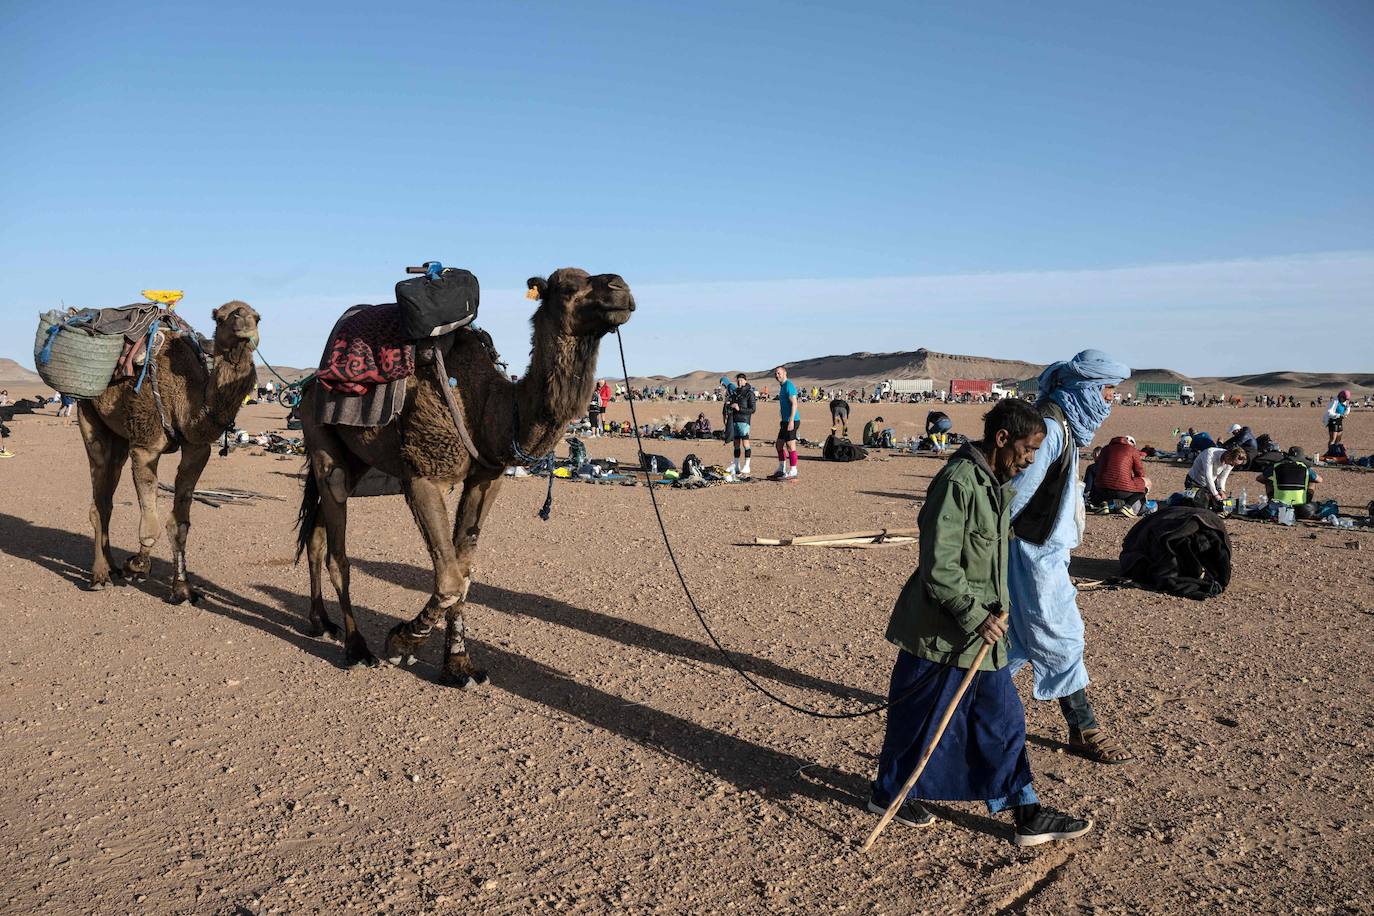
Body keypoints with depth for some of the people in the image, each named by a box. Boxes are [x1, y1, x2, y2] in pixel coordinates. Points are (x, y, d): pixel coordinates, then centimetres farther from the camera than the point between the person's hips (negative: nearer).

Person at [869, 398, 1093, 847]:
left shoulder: (993, 484, 9)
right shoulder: (957, 483, -22)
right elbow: (939, 568, -25)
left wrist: (994, 613, 20)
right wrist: (976, 616, -20)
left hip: (981, 631, 9)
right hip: (942, 634, -9)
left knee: (1004, 721, 13)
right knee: (921, 719, 8)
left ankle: (1026, 815, 24)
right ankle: (887, 794, 29)